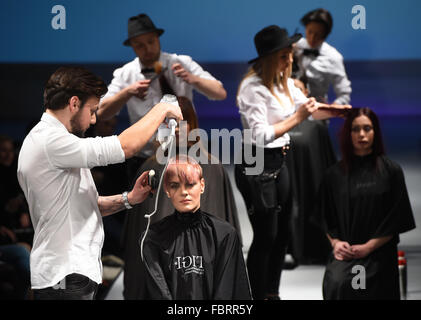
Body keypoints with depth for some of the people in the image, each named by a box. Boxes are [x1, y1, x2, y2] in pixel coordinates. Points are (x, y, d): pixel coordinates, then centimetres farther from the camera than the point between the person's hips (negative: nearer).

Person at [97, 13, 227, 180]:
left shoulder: (182, 63, -1)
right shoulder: (125, 74, 2)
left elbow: (220, 94, -9)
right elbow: (102, 113, -8)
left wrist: (192, 79, -26)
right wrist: (127, 92, -22)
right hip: (144, 159, 1)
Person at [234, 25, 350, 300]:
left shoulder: (284, 81, 6)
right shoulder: (253, 88, -20)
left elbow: (309, 108, 16)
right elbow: (262, 135, -26)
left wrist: (334, 110, -3)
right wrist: (297, 118, -27)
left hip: (278, 163, 9)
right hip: (255, 166, -8)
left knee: (281, 234, 13)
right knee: (265, 236, -2)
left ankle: (272, 293, 25)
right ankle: (258, 296, 9)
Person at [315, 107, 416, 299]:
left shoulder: (391, 170, 4)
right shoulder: (335, 174, 12)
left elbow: (397, 219, 1)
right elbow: (325, 217, 15)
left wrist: (368, 246, -8)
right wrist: (335, 242, -3)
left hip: (378, 250, -2)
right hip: (344, 250, 2)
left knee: (353, 284, -27)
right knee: (335, 282, -28)